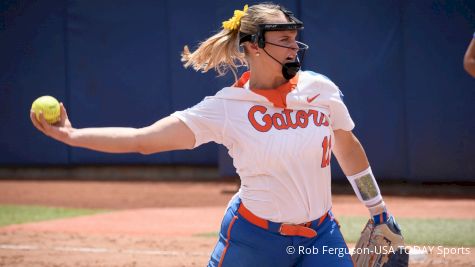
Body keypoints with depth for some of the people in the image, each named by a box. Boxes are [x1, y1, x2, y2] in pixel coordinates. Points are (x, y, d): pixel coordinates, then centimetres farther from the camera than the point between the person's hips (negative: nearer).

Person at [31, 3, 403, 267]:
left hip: (320, 235, 3)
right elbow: (143, 139, -14)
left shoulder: (320, 89, -4)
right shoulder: (226, 108, -12)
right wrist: (72, 135, -21)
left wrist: (379, 211, 19)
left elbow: (348, 149, 13)